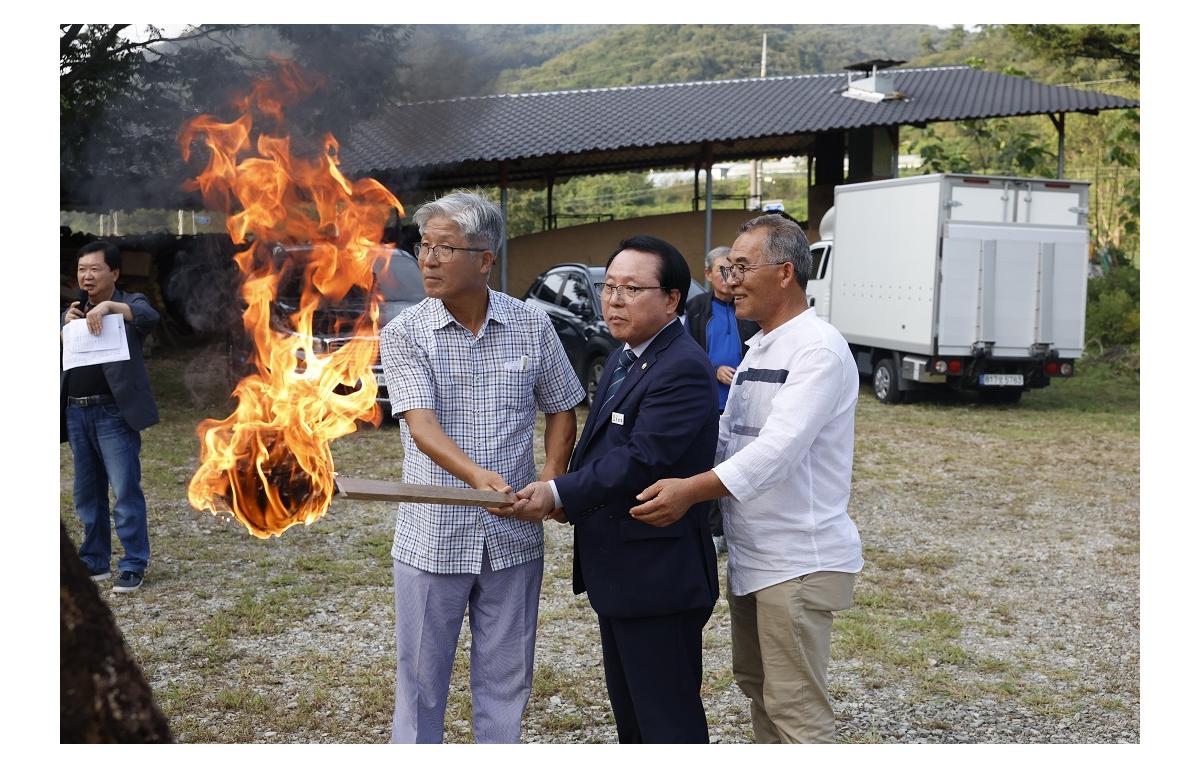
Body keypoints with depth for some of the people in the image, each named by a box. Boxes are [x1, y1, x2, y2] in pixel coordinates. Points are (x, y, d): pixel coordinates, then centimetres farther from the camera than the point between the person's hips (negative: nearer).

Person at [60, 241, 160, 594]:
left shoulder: (129, 303, 0)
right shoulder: (73, 311, 18)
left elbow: (150, 316, -22)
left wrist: (108, 306, -35)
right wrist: (66, 323, -4)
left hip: (114, 412, -6)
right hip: (76, 413, 6)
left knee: (125, 492, -6)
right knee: (86, 494, 13)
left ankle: (134, 566, 1)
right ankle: (94, 562, 24)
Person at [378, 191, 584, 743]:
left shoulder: (532, 327, -1)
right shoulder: (403, 334, -7)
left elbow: (561, 410, 10)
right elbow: (421, 424, -19)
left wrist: (550, 483, -5)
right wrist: (478, 475, -36)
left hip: (513, 535, 2)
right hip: (433, 537, -1)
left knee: (505, 678, 13)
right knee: (420, 677, 10)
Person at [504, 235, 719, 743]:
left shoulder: (682, 369, -19)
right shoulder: (624, 357, 12)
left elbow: (640, 460, -26)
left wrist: (559, 494, -24)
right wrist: (567, 497, 1)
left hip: (657, 578, -10)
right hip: (618, 573, 10)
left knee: (667, 720, 1)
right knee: (629, 714, 22)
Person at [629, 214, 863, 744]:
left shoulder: (819, 349, -16)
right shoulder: (758, 349, 14)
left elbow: (779, 446, -27)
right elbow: (728, 436, 14)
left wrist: (693, 489, -34)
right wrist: (672, 477, 0)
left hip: (799, 561, -9)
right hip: (750, 555, 10)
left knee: (795, 709, -2)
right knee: (756, 686, 20)